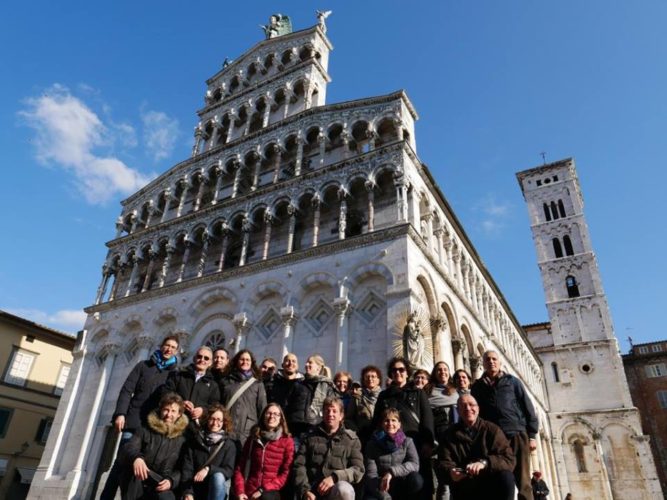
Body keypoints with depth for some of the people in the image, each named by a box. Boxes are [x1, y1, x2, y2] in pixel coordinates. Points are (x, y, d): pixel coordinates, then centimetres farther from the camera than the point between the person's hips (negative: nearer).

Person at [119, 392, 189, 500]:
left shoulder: (181, 438, 9)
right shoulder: (146, 429, 8)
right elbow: (128, 448, -9)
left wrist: (171, 480, -15)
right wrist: (136, 457, -32)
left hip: (161, 485, -1)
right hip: (136, 484, 1)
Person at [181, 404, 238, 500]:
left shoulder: (229, 444, 1)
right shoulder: (195, 439, 5)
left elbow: (228, 471, -7)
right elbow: (187, 467, -1)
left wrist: (208, 469, -23)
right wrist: (188, 492, -15)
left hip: (217, 490, 0)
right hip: (196, 488, 0)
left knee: (217, 476, -34)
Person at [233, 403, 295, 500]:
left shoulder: (287, 441, 1)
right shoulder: (253, 438, 10)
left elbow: (286, 473, -3)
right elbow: (240, 467, 9)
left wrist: (263, 490, -10)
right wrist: (239, 491, -5)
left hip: (270, 492, -2)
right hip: (249, 492, 3)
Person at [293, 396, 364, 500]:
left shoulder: (351, 439, 12)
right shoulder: (311, 436, 15)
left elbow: (358, 470, 1)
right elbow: (299, 465, 6)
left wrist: (334, 477, -15)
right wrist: (305, 490, -11)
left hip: (337, 490, 0)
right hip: (312, 490, 1)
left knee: (344, 489, -36)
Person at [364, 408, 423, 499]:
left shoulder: (407, 442, 1)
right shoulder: (373, 444, -4)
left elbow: (414, 464, -16)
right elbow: (370, 474, -11)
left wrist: (391, 471, -28)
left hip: (401, 488, 2)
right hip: (380, 489, -2)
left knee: (416, 479, -30)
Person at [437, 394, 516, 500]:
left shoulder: (492, 429, -1)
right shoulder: (450, 434, 5)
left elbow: (509, 459, -12)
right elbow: (443, 463, -3)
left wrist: (484, 463, -30)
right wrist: (450, 472, -27)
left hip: (490, 484, -1)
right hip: (464, 491, 1)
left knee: (506, 477, -29)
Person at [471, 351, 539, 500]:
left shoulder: (512, 381, 10)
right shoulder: (477, 386, 13)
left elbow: (528, 408, 8)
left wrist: (532, 435, 1)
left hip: (517, 434, -1)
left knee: (523, 481, -3)